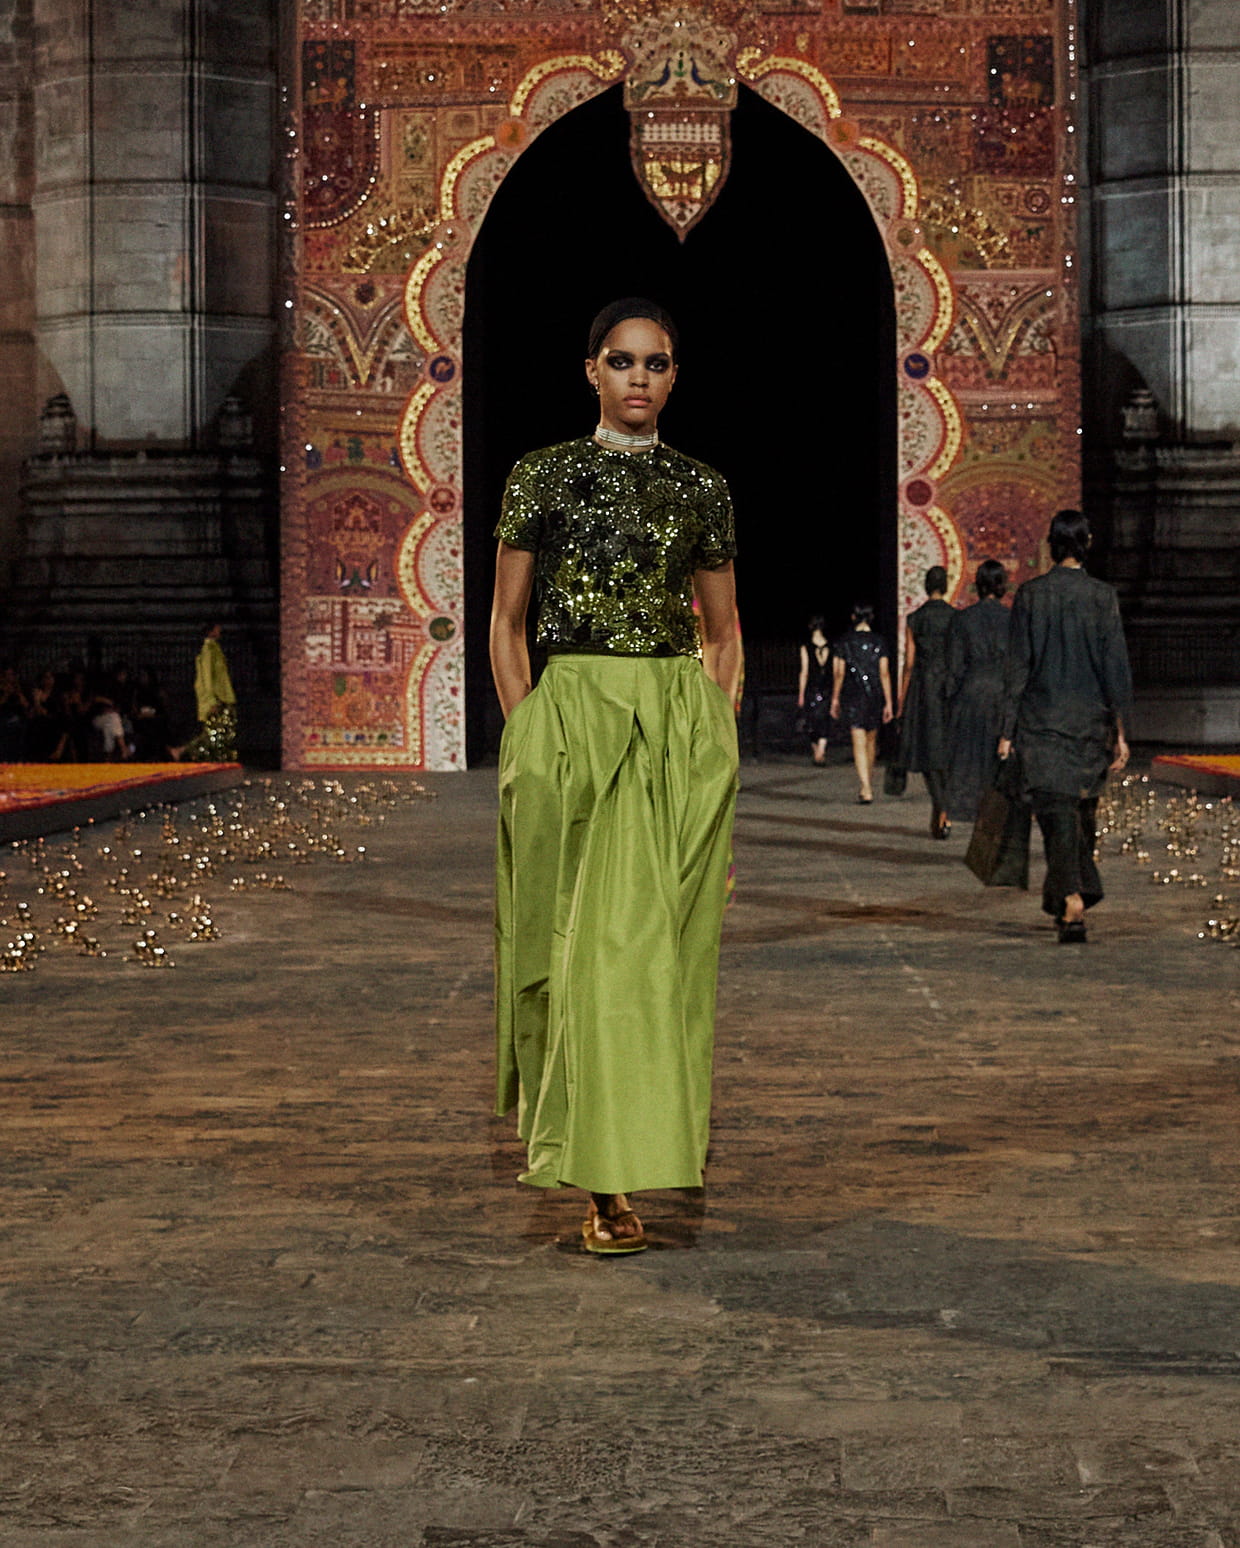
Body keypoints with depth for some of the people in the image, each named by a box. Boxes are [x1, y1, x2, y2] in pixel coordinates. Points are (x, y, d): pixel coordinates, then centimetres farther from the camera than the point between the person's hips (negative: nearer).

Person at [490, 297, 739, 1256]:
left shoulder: (702, 489, 9)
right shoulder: (543, 477, 4)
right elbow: (506, 623, 6)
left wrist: (707, 729, 4)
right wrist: (528, 733, -2)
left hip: (683, 728, 2)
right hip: (571, 719, -2)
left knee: (664, 937, 0)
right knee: (586, 936, -5)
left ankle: (652, 1139, 12)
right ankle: (606, 1182, 0)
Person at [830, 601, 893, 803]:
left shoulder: (843, 642, -2)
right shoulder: (879, 642, -1)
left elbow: (838, 674, -1)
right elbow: (885, 674, -3)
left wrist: (835, 699, 9)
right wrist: (888, 703, 0)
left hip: (852, 696, -2)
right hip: (874, 695, 2)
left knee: (859, 742, -6)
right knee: (871, 740, 19)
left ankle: (866, 789, -18)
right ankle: (868, 781, 33)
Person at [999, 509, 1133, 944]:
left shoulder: (1029, 594, -4)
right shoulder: (1103, 596, -3)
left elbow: (1017, 665, -4)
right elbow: (1116, 667, -4)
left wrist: (1007, 729, 0)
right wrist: (1120, 731, 1)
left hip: (1040, 723, -1)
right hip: (1091, 721, 1)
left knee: (1056, 811, -2)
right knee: (1083, 809, 17)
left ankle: (1071, 901, -15)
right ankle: (1079, 888, 25)